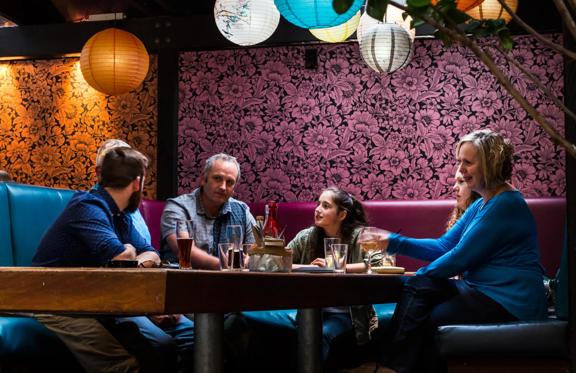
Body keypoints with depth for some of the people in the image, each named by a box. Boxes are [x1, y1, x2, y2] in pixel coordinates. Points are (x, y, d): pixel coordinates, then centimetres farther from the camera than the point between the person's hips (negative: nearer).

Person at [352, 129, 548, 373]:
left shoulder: (505, 204, -17)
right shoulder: (481, 204, 14)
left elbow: (461, 257, -18)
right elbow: (444, 246, 12)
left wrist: (422, 272, -3)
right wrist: (394, 243, 1)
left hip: (509, 302, -9)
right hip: (482, 289, 9)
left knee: (427, 322, -8)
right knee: (417, 287, -4)